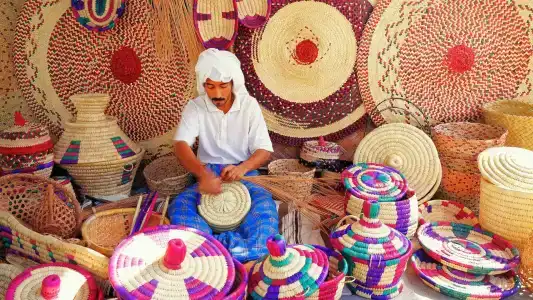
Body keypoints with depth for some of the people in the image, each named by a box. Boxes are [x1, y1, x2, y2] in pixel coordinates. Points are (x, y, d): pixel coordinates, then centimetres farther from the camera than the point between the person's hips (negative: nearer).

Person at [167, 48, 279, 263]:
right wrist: (202, 173, -40)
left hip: (243, 173, -1)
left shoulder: (249, 105, -4)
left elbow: (264, 150, -9)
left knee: (265, 205, -32)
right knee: (179, 206, -28)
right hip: (208, 173, 1)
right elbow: (181, 145, -19)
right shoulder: (195, 107, -4)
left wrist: (242, 168, -32)